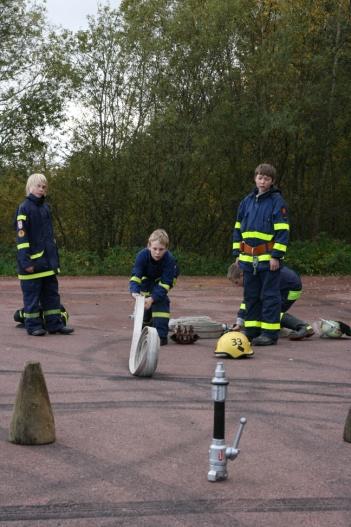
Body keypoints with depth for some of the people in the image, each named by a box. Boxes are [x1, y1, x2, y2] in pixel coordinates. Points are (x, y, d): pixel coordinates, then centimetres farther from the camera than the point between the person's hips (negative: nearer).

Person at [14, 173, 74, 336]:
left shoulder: (46, 208, 13)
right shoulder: (24, 208, -9)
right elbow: (21, 237, -13)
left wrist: (55, 258, 18)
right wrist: (25, 261, -19)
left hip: (48, 261, 7)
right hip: (33, 261, -7)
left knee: (52, 292, 8)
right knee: (32, 294, 1)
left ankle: (54, 323, 13)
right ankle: (33, 326, 8)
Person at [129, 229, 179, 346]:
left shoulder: (169, 259, -37)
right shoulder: (142, 255, -34)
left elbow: (165, 283, -38)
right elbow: (135, 275, -37)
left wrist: (152, 298, -51)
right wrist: (135, 291, -58)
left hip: (163, 279, -3)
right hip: (147, 278, 3)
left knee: (160, 300, -23)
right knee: (145, 301, -5)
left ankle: (161, 335, -23)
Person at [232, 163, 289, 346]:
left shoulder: (277, 201, -6)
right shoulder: (247, 201, 13)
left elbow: (282, 231, -9)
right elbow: (238, 228, 18)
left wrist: (276, 255, -14)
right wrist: (237, 253, 13)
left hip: (268, 259, -6)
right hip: (248, 258, 6)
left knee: (270, 295, -2)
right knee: (251, 295, 12)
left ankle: (270, 332, 1)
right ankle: (252, 329, 20)